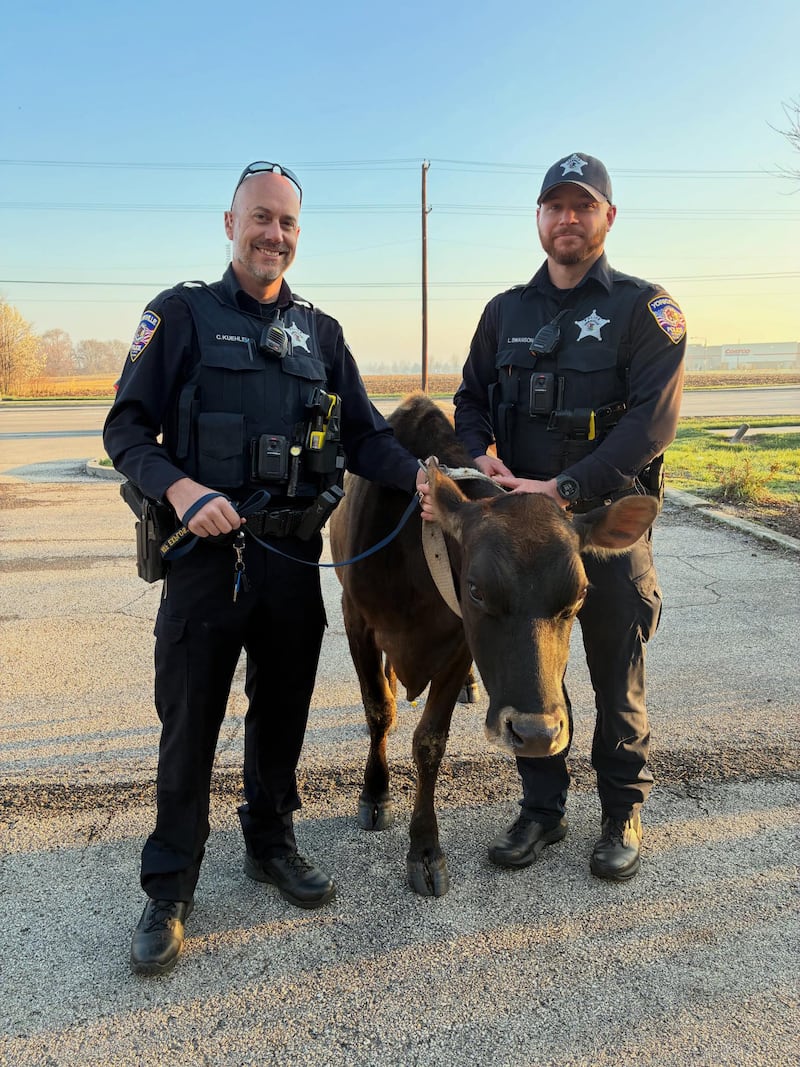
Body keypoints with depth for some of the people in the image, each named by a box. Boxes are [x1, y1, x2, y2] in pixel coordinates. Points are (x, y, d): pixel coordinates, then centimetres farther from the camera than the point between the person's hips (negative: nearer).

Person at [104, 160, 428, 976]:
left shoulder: (320, 332, 12)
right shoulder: (183, 314, 1)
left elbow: (363, 436, 8)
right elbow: (126, 430, -4)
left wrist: (419, 475, -11)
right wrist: (180, 489, -23)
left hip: (294, 556, 4)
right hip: (206, 552, -3)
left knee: (282, 712, 15)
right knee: (190, 721, 4)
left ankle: (271, 843, 37)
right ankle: (168, 891, 20)